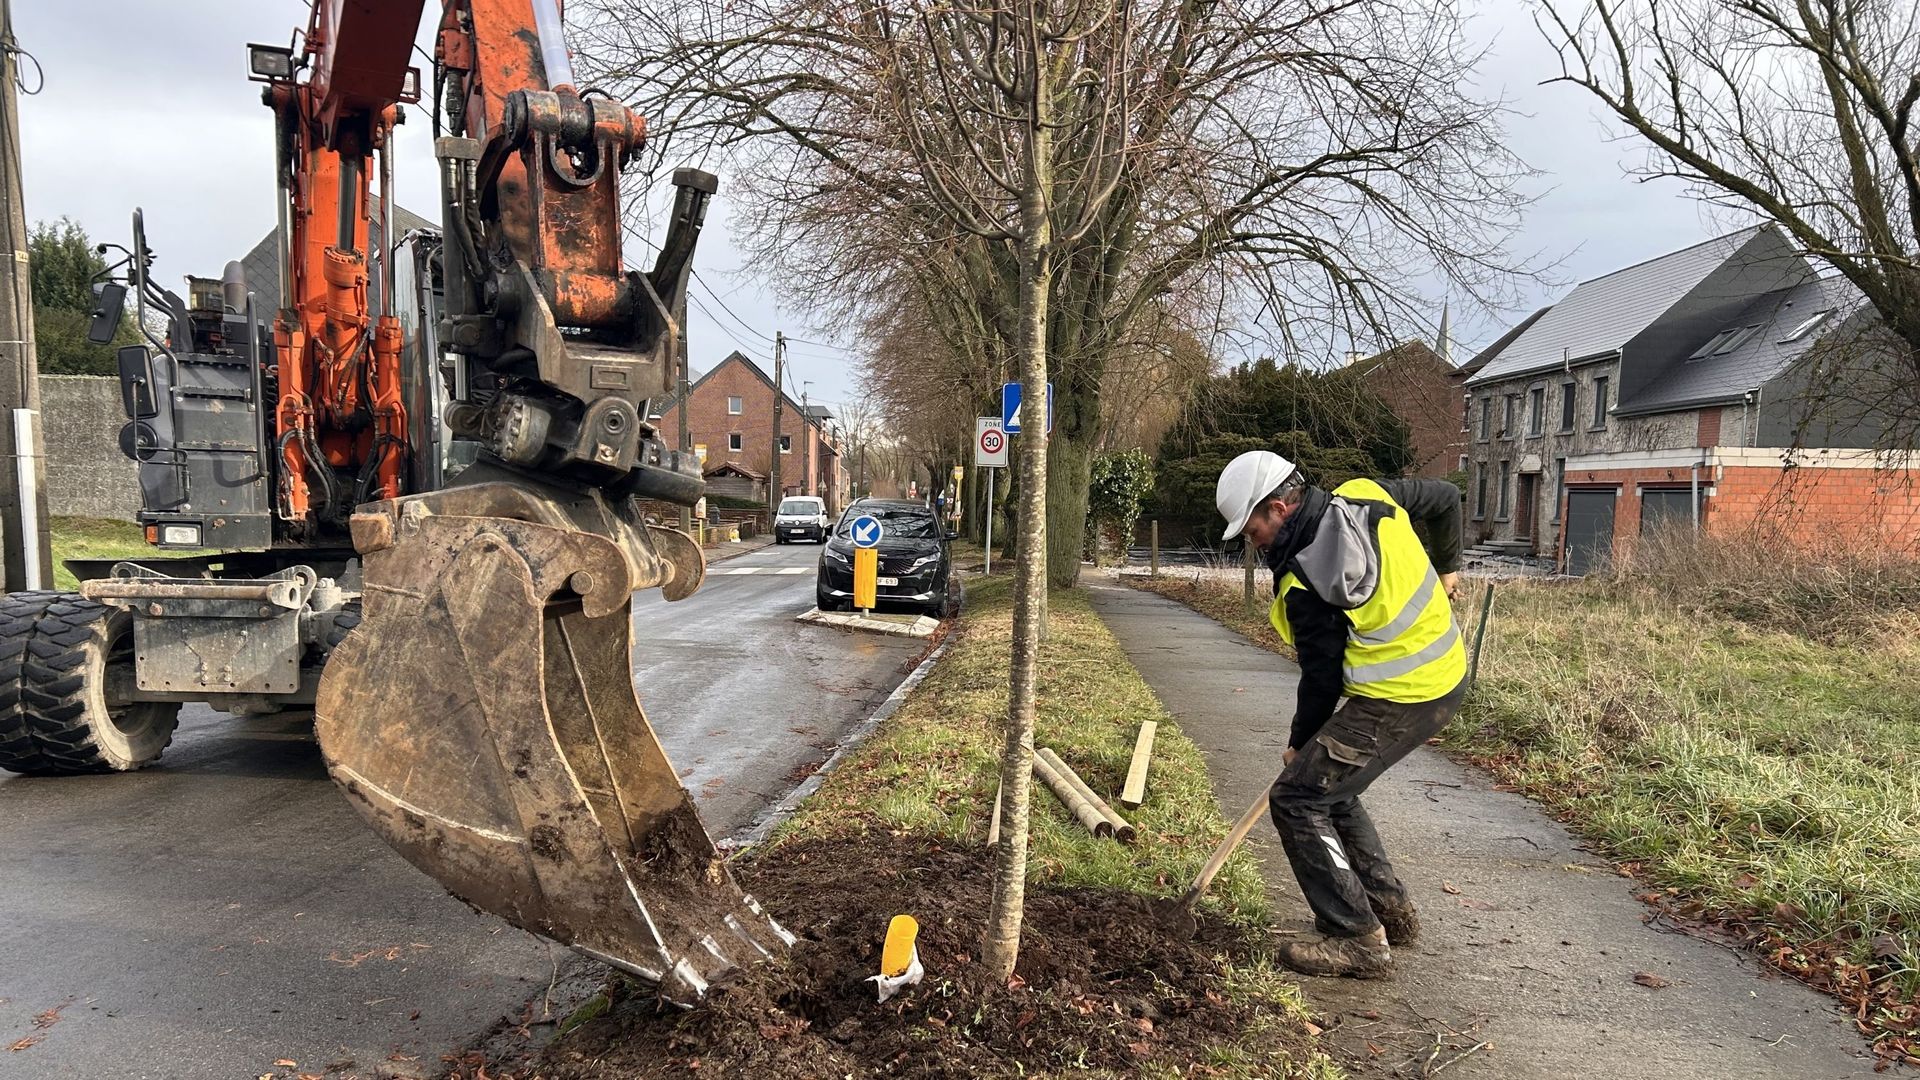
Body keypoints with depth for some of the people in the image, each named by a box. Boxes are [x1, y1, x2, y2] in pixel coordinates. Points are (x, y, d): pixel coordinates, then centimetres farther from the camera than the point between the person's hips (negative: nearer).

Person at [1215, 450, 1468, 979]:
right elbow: (1446, 498, 16)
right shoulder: (1368, 495, 1)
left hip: (1399, 700, -10)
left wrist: (1300, 743, 5)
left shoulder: (1304, 584, -20)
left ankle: (1356, 939, -1)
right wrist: (1445, 568, 31)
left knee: (1297, 797, -5)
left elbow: (1322, 676, -11)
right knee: (1330, 787, 20)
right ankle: (1391, 910, 28)